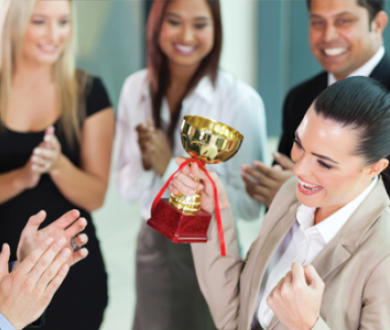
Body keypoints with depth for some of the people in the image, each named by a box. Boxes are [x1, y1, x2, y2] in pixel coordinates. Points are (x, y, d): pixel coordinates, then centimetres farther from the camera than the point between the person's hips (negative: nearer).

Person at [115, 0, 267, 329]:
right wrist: (145, 161, -18)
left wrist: (172, 168, -21)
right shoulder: (136, 88, -3)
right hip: (152, 246, 4)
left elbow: (248, 204, -15)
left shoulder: (241, 100, -17)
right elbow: (128, 188, 2)